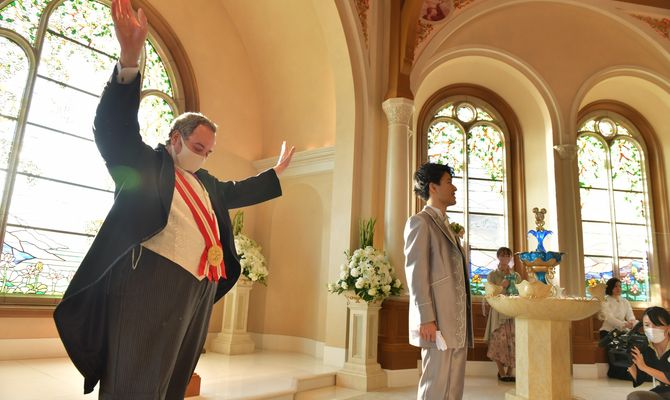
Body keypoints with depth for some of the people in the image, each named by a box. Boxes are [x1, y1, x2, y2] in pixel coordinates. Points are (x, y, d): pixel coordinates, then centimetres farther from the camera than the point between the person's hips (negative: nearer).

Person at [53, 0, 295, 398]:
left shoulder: (205, 183, 24)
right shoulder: (144, 163, 2)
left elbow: (236, 191, 38)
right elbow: (115, 127, -13)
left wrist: (277, 170, 41)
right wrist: (130, 59, -27)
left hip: (199, 290, 8)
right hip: (152, 285, -7)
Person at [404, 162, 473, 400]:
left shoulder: (445, 226, 23)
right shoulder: (420, 222, -4)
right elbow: (416, 272, -13)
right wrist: (426, 319, -19)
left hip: (457, 322, 9)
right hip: (438, 323, -8)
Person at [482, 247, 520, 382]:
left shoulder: (516, 275, 14)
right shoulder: (493, 275, 5)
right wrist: (501, 286, -13)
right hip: (499, 311, -3)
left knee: (513, 341, 0)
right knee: (500, 341, -7)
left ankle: (510, 372, 11)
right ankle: (501, 372, 5)